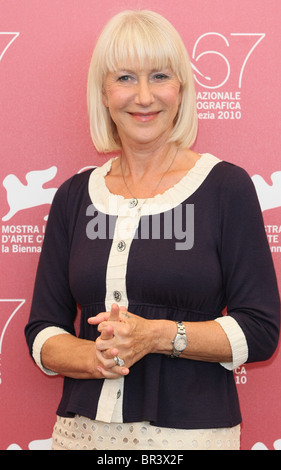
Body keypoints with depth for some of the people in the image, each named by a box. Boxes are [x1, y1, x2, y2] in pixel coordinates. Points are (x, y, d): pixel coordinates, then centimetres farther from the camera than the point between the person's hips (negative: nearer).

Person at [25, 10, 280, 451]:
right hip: (83, 427, 3)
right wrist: (93, 356, -14)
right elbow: (42, 332, 6)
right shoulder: (75, 195, 5)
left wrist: (157, 336, -18)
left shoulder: (226, 186, -5)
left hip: (192, 430, -2)